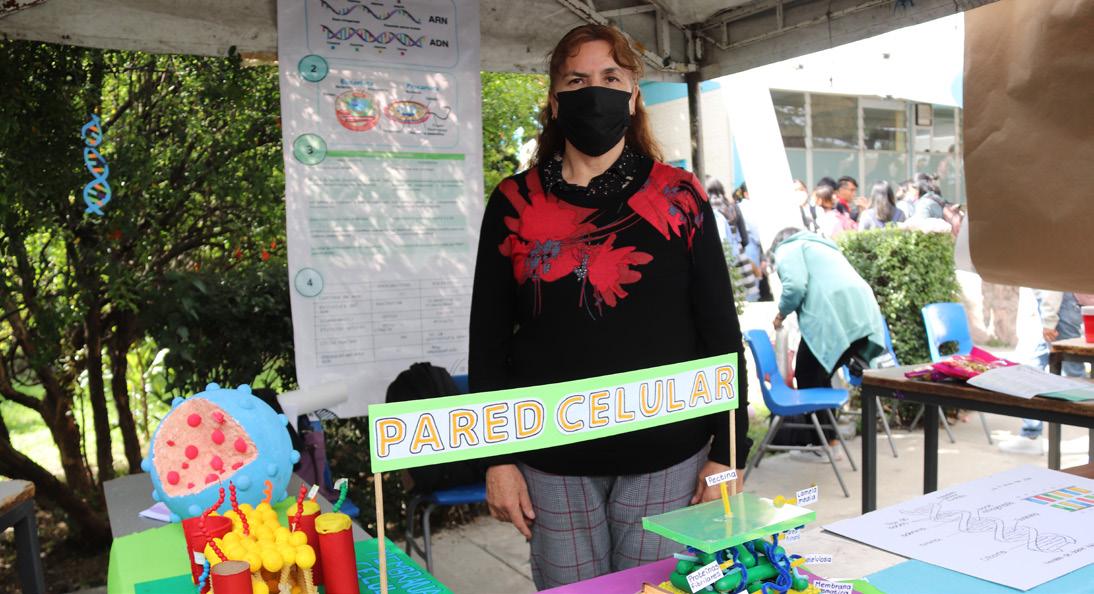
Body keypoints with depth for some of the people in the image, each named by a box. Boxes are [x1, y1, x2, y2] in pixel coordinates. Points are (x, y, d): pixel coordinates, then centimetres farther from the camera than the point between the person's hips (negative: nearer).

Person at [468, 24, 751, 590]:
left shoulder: (678, 196, 1)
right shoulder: (515, 203, 2)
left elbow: (721, 331, 2)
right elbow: (488, 339, 4)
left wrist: (728, 454, -2)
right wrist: (496, 458, 0)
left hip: (665, 457, 0)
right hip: (552, 460, 1)